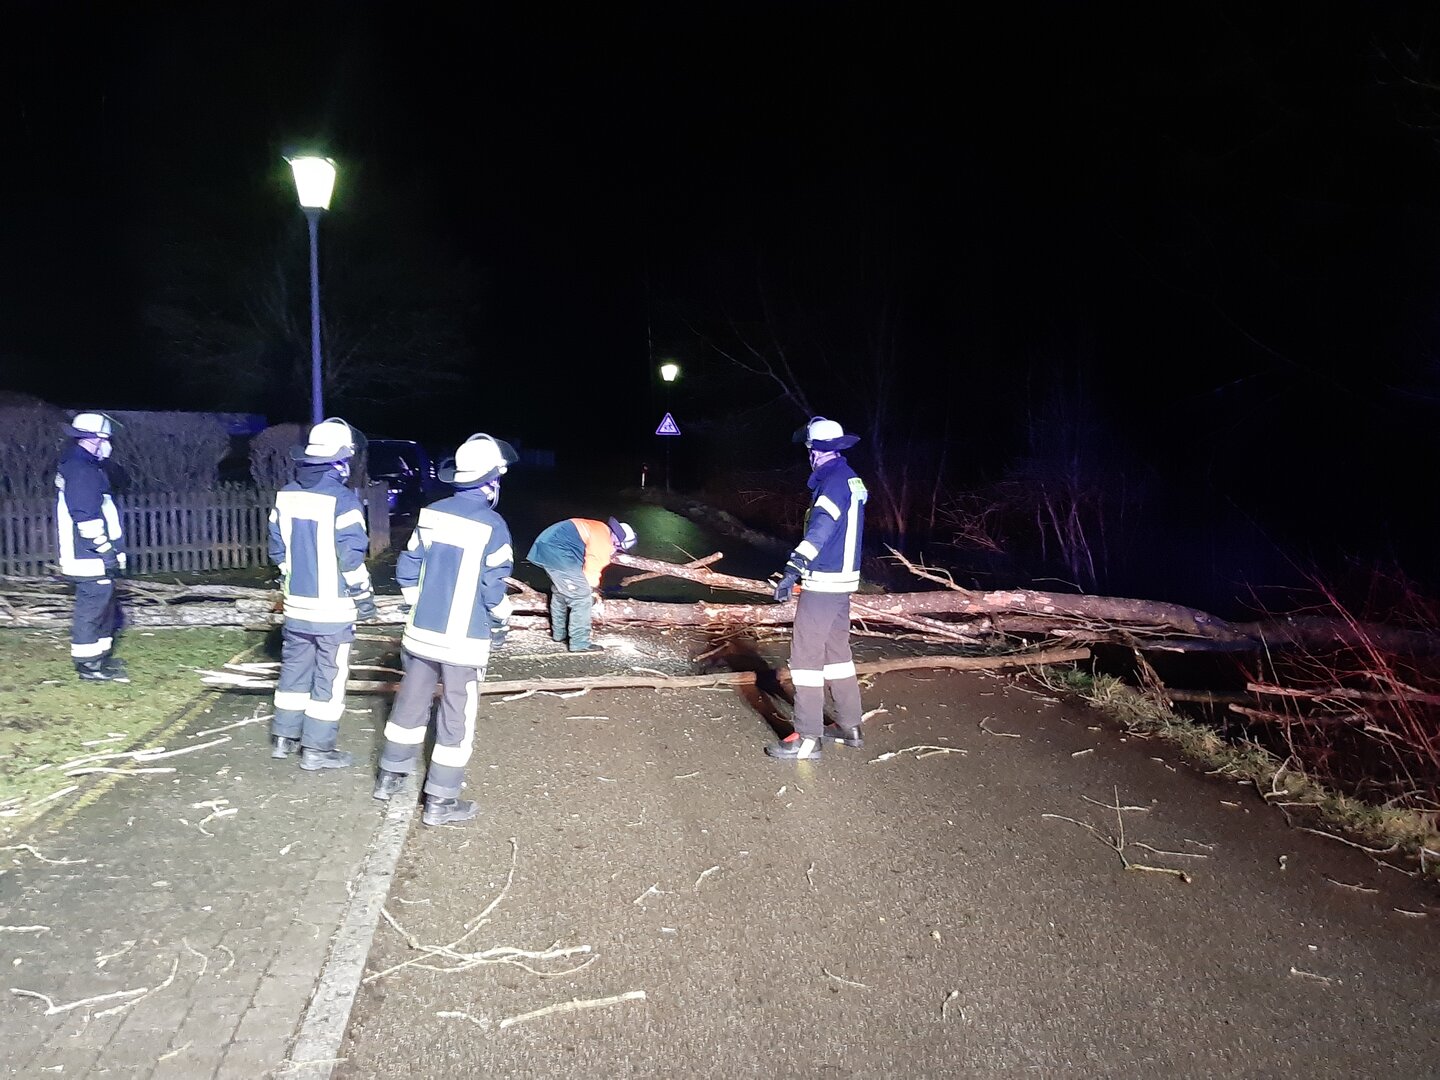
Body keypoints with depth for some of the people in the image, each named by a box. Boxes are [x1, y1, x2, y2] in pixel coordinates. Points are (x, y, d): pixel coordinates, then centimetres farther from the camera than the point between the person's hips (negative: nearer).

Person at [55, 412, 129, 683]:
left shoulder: (78, 466, 18)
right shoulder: (81, 470, -17)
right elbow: (86, 517, -23)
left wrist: (109, 549, 24)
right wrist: (107, 550, -19)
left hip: (93, 556, 11)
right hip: (90, 557, -11)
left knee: (104, 605, 18)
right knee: (92, 607, -6)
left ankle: (101, 655, 28)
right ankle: (89, 665, 0)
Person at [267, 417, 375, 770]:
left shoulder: (286, 494, 4)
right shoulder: (342, 499, -17)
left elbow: (277, 548, 12)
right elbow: (351, 555, -16)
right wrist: (363, 595, -5)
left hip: (296, 602, 7)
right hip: (332, 606, -7)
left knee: (294, 668, 18)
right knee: (329, 676, 3)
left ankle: (284, 737, 27)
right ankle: (317, 749, 9)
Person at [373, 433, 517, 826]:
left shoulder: (431, 514, 0)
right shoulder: (492, 525, -16)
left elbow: (407, 569, 6)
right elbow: (494, 588, -13)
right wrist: (500, 620, 6)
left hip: (421, 631, 6)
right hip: (464, 640, -5)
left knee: (411, 701, 20)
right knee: (457, 717, 5)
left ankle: (390, 777, 33)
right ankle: (440, 801, 12)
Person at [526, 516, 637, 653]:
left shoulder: (597, 529, 20)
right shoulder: (603, 541, -10)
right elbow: (591, 571, -4)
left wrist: (590, 590, 24)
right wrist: (592, 592, 12)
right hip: (558, 554, -11)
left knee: (560, 593, 27)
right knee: (582, 599, -4)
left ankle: (559, 633, 39)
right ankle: (579, 644, 1)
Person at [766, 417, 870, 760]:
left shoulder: (835, 481, -17)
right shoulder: (850, 479, 14)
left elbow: (821, 529, -30)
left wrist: (793, 569, -37)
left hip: (824, 583, -10)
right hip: (842, 579, 10)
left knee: (806, 655, -5)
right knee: (837, 651, 18)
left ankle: (808, 738, -2)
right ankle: (849, 726, 27)